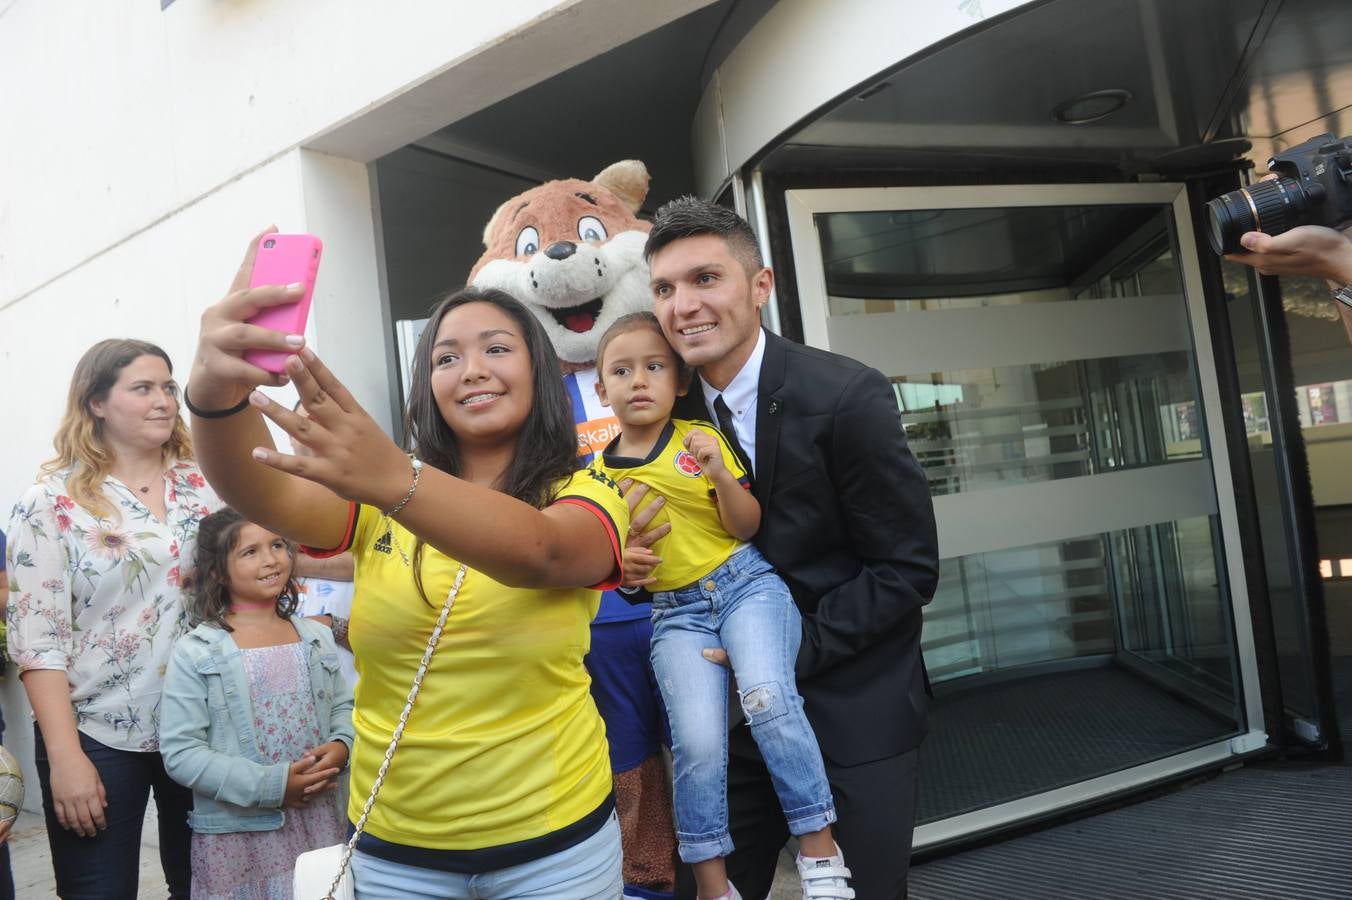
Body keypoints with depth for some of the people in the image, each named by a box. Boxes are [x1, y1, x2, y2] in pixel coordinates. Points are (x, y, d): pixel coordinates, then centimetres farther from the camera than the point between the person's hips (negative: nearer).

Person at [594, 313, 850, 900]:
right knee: (697, 741, -13)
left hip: (746, 585, -1)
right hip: (676, 611, 2)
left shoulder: (701, 439, -1)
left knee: (768, 697, -26)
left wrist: (721, 473, -19)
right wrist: (620, 565, -4)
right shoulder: (600, 472, 6)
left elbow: (746, 527, -3)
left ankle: (819, 849, -8)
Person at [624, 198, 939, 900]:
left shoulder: (847, 397, -17)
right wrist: (638, 560, -12)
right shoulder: (671, 409, -1)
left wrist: (795, 652, -18)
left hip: (853, 709, -4)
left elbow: (909, 569, -14)